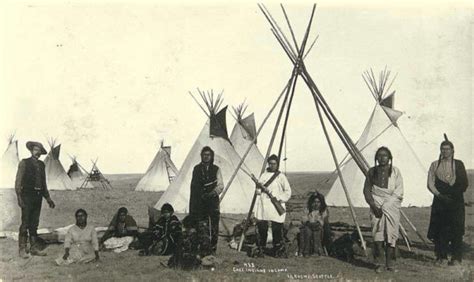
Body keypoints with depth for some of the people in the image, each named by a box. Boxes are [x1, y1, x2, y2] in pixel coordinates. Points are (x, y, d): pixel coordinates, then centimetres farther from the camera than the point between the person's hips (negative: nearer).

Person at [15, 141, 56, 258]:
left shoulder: (41, 165, 15)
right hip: (27, 195, -5)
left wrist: (48, 198, 15)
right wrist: (19, 197, -13)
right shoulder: (24, 163, 0)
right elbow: (18, 181, -4)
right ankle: (22, 249, -1)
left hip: (38, 196, 5)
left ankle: (34, 248, 11)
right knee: (25, 223, -5)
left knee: (34, 224, 8)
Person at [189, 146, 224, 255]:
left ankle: (213, 248, 1)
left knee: (214, 226, -5)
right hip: (199, 202, 1)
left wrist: (213, 192, -17)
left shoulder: (216, 169, 10)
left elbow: (220, 185, 2)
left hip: (213, 201, -1)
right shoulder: (197, 169, 13)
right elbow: (193, 186, 13)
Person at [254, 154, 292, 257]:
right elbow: (258, 192, 13)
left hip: (276, 207, -3)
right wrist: (259, 187, -9)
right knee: (261, 229, 1)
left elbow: (288, 191, 3)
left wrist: (279, 199, -9)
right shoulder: (264, 175, 14)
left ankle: (279, 252, 3)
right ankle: (260, 250, 10)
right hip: (263, 206, 3)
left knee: (277, 230, -5)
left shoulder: (281, 176, 3)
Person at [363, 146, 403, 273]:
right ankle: (379, 263, 3)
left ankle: (390, 263, 5)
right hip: (377, 207, 1)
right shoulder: (372, 172, 5)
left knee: (391, 233, -3)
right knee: (377, 234, -4)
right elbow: (366, 190, 6)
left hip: (391, 207, -1)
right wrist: (374, 205, -8)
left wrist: (385, 205, -11)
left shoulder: (395, 171, 1)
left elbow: (399, 192, -2)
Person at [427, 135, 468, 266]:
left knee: (456, 229, -3)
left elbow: (464, 183, 3)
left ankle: (456, 258, 5)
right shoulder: (435, 165, 9)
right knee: (440, 229, 0)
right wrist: (439, 194, -10)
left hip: (456, 201, -1)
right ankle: (442, 256, 9)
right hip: (440, 201, 1)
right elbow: (430, 183, 4)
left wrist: (454, 193, -10)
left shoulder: (458, 164, 6)